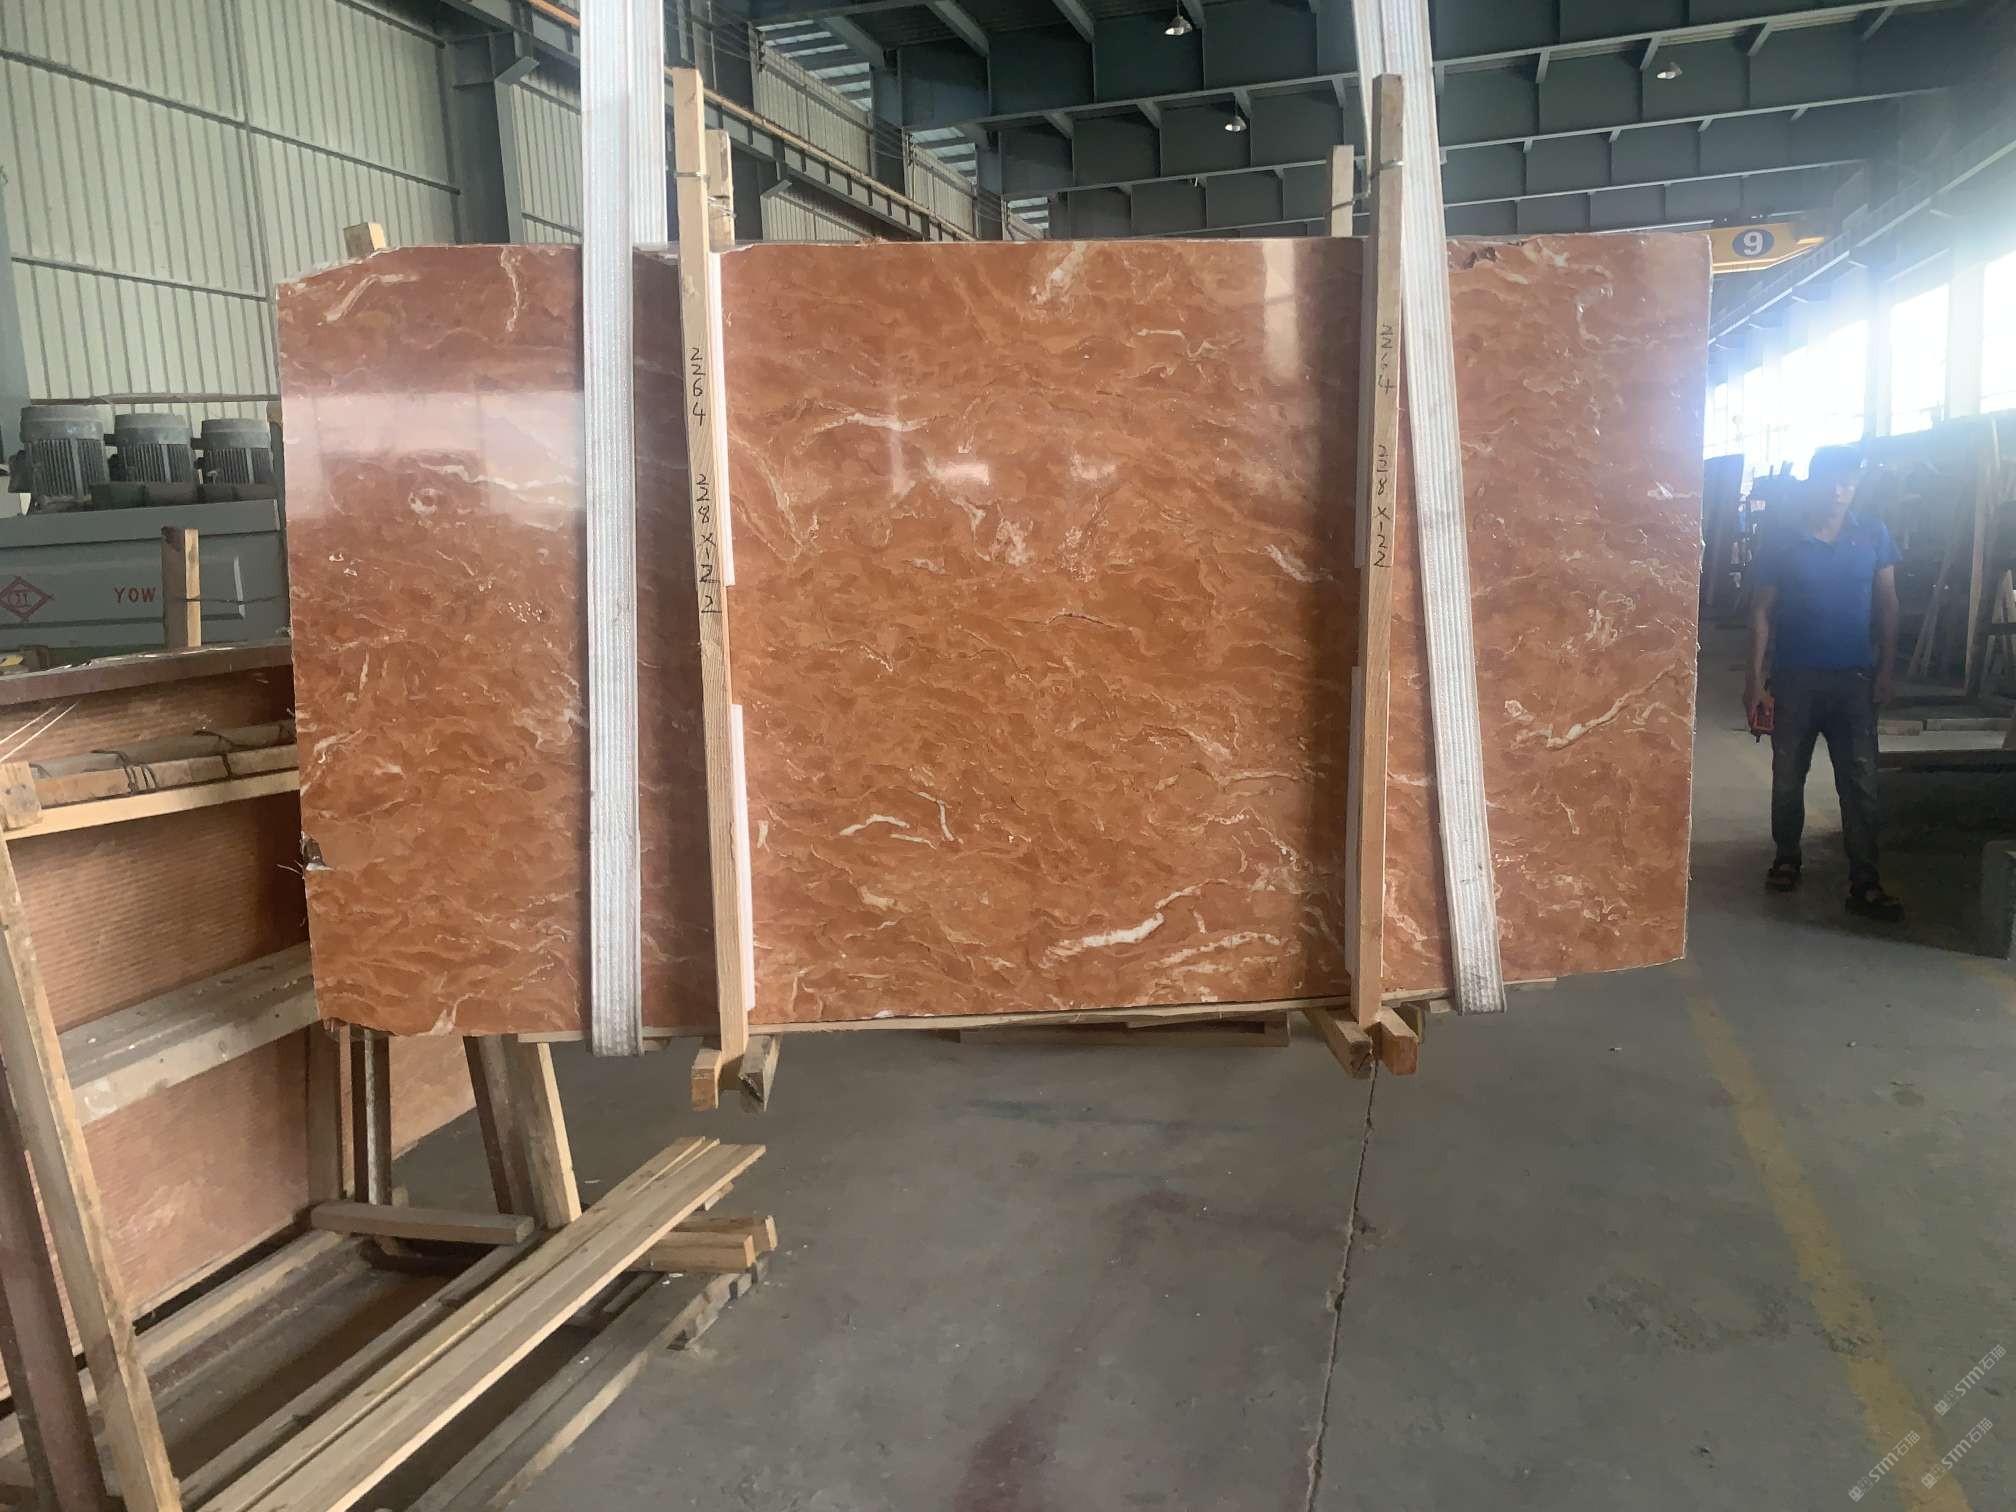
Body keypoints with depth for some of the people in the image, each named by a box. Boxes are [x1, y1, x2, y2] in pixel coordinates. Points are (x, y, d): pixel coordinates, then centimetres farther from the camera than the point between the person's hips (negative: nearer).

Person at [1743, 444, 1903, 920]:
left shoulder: (1874, 536, 0)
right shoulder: (1782, 541, -4)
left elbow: (1887, 605, 7)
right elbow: (1762, 611, -2)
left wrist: (1885, 670, 0)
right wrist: (1755, 680, -6)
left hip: (1853, 678, 1)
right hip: (1794, 677, -1)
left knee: (1860, 782, -2)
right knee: (1787, 776, 8)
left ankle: (1865, 884, 0)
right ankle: (1786, 858, 27)